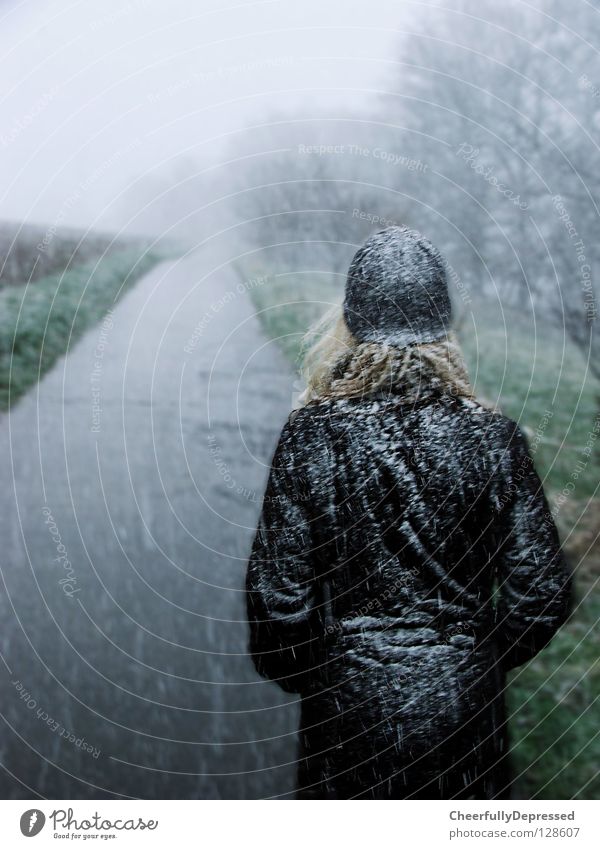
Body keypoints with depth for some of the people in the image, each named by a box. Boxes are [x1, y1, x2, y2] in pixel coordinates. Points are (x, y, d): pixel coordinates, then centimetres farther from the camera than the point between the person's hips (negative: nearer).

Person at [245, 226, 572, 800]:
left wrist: (295, 675, 7)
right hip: (463, 706, 1)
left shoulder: (311, 437, -15)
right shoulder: (493, 440, -12)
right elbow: (542, 592, -7)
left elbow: (278, 595, -12)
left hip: (351, 703, -1)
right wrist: (482, 661, 11)